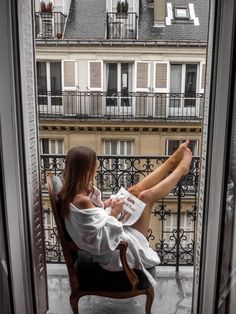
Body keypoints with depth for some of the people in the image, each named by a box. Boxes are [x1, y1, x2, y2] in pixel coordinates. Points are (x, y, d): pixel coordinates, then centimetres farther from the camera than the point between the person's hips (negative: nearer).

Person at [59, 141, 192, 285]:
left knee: (135, 191, 7)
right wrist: (114, 213, -19)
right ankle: (182, 168, 17)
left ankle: (173, 161, 22)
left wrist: (104, 205, -1)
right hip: (114, 251, -9)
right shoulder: (81, 200, -35)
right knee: (147, 196, -6)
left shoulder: (71, 191, -5)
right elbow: (100, 238, -31)